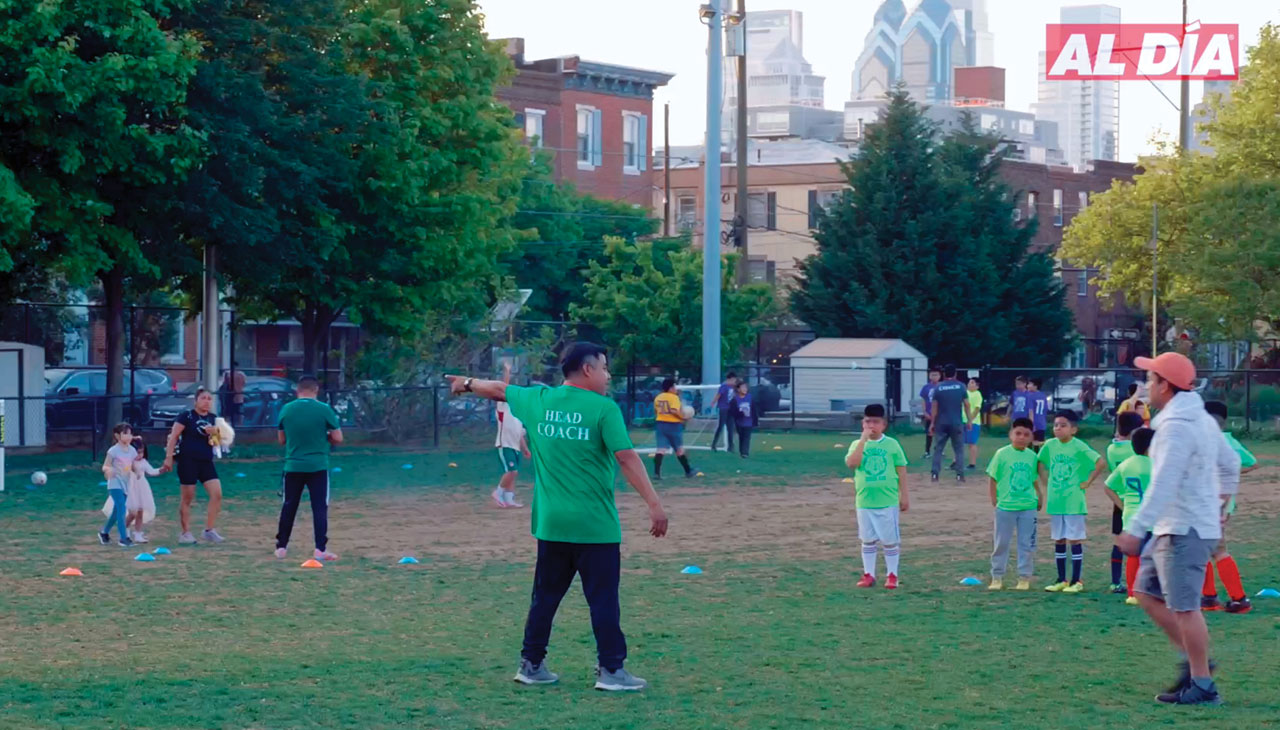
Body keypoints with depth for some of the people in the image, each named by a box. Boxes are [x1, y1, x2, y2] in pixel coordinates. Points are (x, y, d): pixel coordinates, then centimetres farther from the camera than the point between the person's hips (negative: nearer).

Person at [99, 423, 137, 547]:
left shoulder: (132, 451, 4)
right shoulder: (114, 451, -12)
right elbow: (105, 466, -8)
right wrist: (108, 470, -32)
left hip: (125, 484, 7)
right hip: (115, 483, -7)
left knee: (117, 510, 15)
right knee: (121, 509, -16)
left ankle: (104, 532, 35)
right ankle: (123, 538, -14)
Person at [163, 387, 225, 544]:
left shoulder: (214, 419, 12)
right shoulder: (186, 416, -4)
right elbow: (173, 436, -8)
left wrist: (215, 432, -7)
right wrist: (169, 457, -15)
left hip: (206, 462, 5)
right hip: (188, 460, -5)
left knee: (217, 493, -7)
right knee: (188, 498, 0)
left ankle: (209, 530, 0)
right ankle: (186, 533, 8)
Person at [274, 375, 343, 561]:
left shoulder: (286, 409, 1)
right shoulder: (324, 409, -7)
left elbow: (281, 439, 11)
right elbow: (338, 438, -4)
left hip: (293, 466, 3)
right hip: (318, 466, -3)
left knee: (289, 506, 13)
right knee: (320, 507, 1)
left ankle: (281, 547, 19)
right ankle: (320, 549, -5)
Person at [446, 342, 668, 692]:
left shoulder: (537, 400, 6)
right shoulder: (604, 408, -11)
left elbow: (499, 389, 23)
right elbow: (627, 457, -18)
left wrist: (468, 383, 43)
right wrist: (654, 503, -19)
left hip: (550, 522, 6)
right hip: (595, 524, -5)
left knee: (545, 596, 16)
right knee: (603, 598, 1)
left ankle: (531, 664, 21)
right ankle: (611, 670, 2)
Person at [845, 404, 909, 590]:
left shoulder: (892, 444, -1)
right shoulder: (858, 445, 2)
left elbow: (901, 470, 3)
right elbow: (851, 463, -17)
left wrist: (904, 496, 2)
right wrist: (863, 440, -18)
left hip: (888, 501, -2)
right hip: (864, 501, 2)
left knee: (890, 540, 4)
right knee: (868, 540, 10)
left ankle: (892, 575, 14)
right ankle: (868, 575, 18)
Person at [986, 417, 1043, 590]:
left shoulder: (1032, 456, 4)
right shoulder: (1002, 454, -5)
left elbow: (1035, 480, 14)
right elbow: (992, 479, 0)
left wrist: (1039, 497, 5)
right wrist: (994, 500, -5)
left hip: (1028, 507, 2)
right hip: (1005, 506, -2)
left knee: (1027, 544, 5)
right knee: (1001, 543, 6)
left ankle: (1024, 578, 14)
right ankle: (997, 577, 15)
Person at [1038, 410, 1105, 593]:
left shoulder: (1079, 447, -12)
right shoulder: (1050, 446, 4)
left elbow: (1101, 463, -18)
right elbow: (1041, 463, 21)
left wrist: (1088, 482, -14)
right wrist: (1046, 483, 10)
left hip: (1073, 502, -6)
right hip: (1055, 501, 6)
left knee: (1075, 540, -1)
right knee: (1058, 541, 10)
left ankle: (1076, 581, 5)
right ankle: (1062, 580, 19)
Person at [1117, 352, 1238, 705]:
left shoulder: (1177, 427, -19)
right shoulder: (1201, 420, 13)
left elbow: (1163, 486, -26)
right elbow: (1231, 464, 21)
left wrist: (1136, 529, -27)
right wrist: (1218, 502, 30)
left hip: (1185, 531, -10)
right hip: (1171, 529, 10)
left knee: (1184, 607, -6)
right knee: (1147, 592, 15)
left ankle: (1203, 686, -1)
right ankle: (1192, 659, 18)